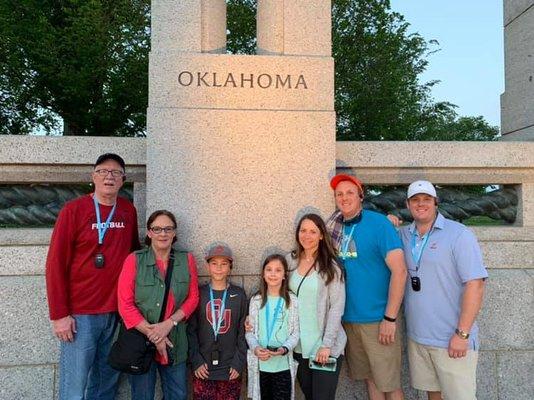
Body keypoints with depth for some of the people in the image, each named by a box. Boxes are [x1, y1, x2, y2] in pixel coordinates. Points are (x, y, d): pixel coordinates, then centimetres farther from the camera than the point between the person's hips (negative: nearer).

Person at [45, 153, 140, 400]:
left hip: (117, 312, 4)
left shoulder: (129, 211, 6)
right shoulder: (73, 210, -6)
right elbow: (56, 263, -8)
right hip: (80, 314, -4)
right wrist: (59, 314, -10)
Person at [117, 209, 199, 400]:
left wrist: (169, 323, -14)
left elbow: (193, 298, 1)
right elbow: (125, 305, -10)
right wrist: (153, 334, -14)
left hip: (176, 343, 3)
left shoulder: (187, 260, 0)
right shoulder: (134, 260, -9)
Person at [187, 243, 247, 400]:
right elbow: (191, 330, 1)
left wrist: (239, 363, -4)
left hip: (231, 369, 0)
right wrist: (196, 361, -6)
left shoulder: (239, 295, 2)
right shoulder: (199, 294, 1)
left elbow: (243, 331, 2)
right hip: (203, 369, 0)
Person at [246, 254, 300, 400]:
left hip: (283, 364, -2)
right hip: (260, 364, 2)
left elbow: (295, 333, -2)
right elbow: (250, 331, 3)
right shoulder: (256, 300, 2)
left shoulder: (292, 301, -4)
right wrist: (255, 348, -15)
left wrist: (284, 349, -19)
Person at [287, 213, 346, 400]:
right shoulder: (290, 260, 3)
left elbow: (337, 308, -9)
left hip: (325, 347, -4)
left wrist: (327, 345, -14)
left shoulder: (331, 267, -8)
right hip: (299, 346, 4)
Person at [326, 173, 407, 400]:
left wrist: (390, 319, -16)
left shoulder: (379, 223, -12)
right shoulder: (337, 228, 5)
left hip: (378, 320, -5)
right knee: (369, 379, 16)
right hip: (348, 319, 5)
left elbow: (399, 271, -16)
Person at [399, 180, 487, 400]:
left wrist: (462, 334, -17)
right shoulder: (403, 235, 7)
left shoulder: (458, 234, -9)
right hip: (416, 336, 5)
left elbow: (475, 284, -14)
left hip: (452, 340, -5)